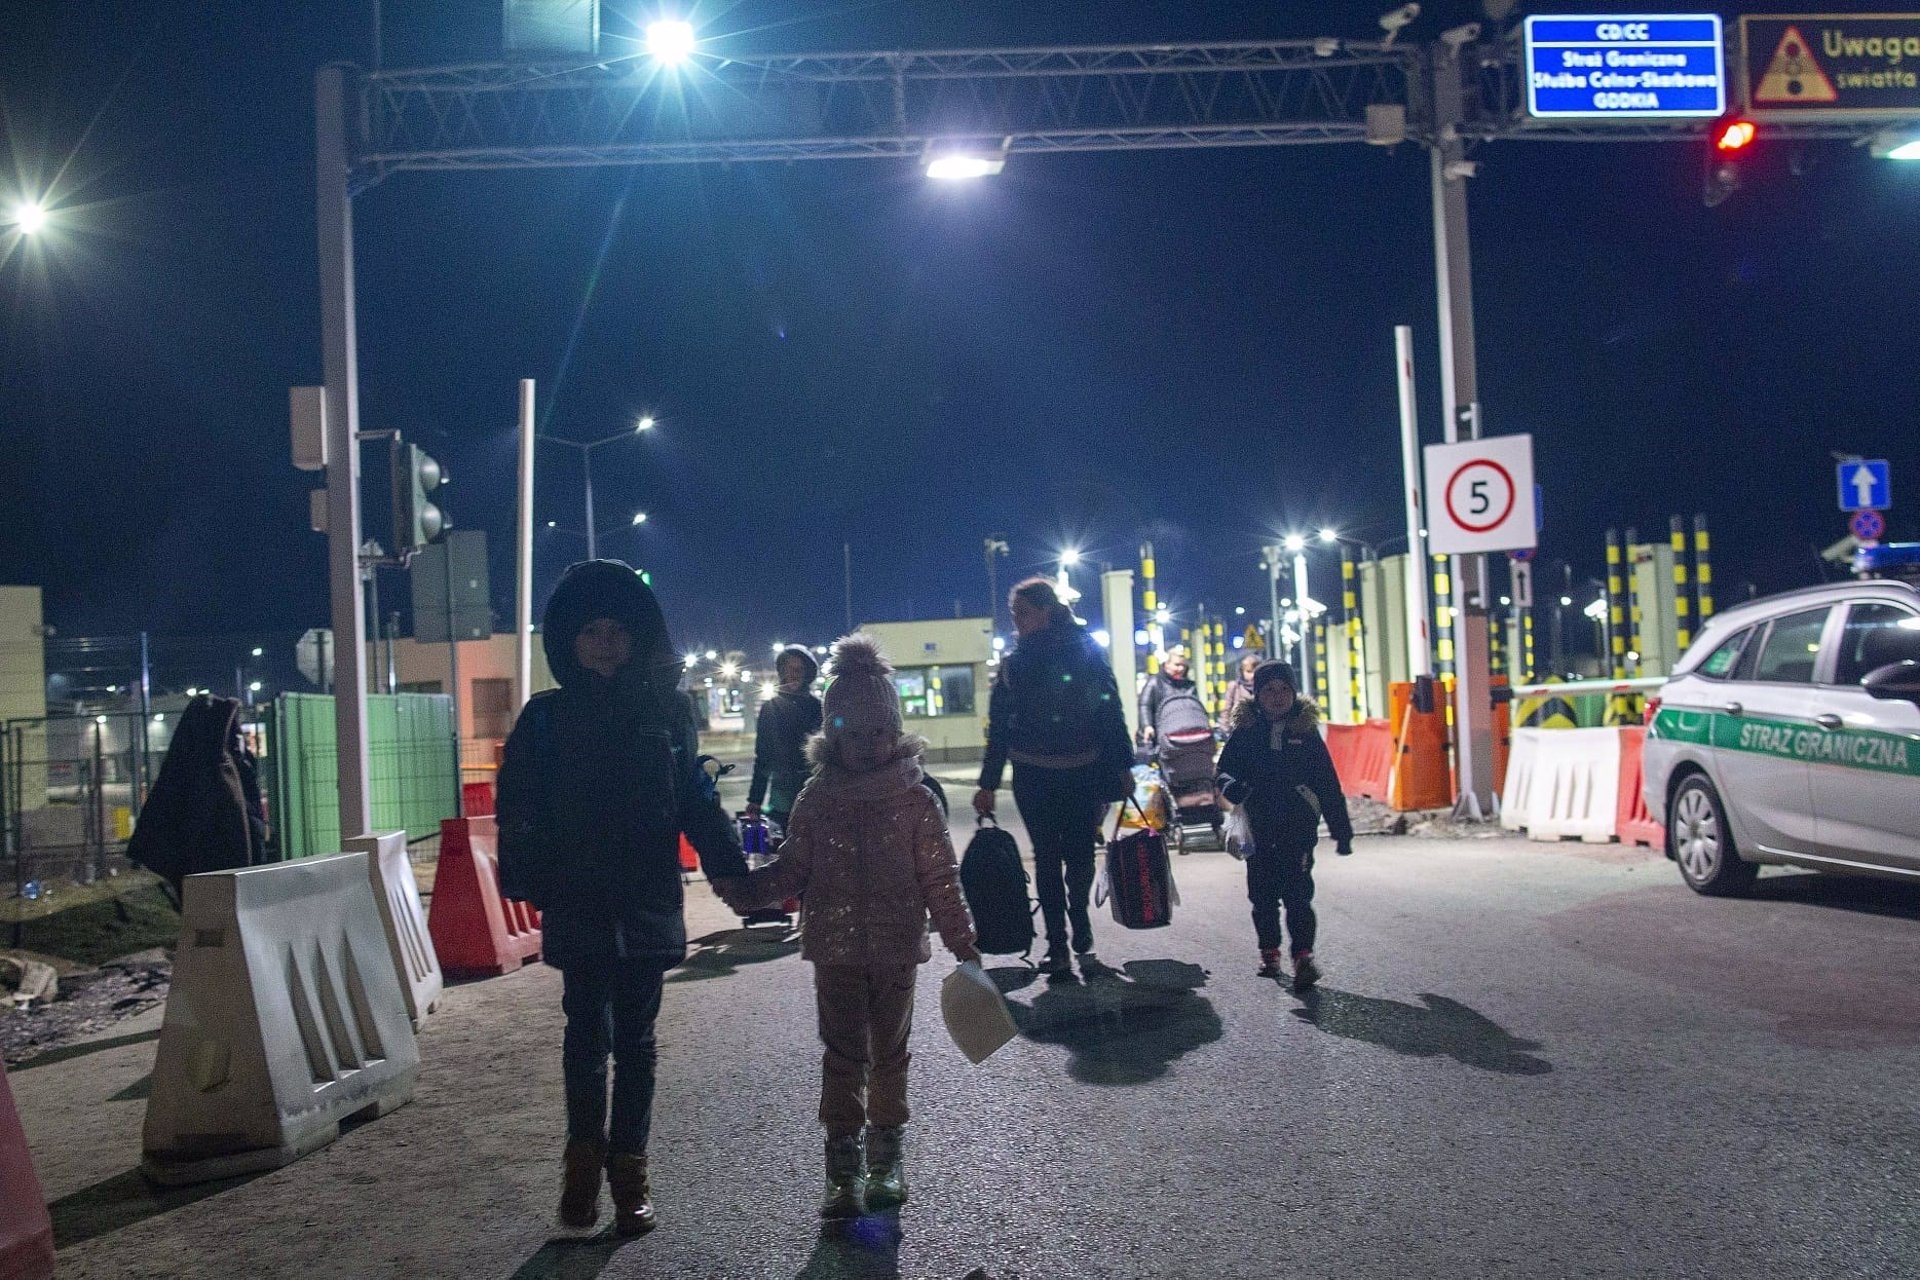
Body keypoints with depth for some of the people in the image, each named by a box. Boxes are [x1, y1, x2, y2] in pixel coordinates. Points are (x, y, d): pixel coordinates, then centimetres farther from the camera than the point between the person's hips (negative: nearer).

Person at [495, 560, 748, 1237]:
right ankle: (585, 1157, 16)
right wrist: (525, 882, -11)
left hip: (648, 901, 1)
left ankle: (629, 1166, 21)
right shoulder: (546, 717, 1)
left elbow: (696, 799, 5)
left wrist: (728, 868, -4)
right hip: (578, 903, -1)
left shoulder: (664, 709, 3)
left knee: (635, 1036, 9)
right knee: (589, 1033, -6)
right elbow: (519, 810, -1)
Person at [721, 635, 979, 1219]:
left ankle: (887, 1155, 28)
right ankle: (843, 1168, 8)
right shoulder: (816, 797, -1)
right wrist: (745, 890, -11)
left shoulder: (916, 799, -5)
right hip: (835, 950, 0)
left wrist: (962, 944, -4)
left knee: (888, 1052, 12)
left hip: (896, 949, 0)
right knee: (843, 1054, 1)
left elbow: (940, 879, -2)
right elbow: (793, 869, 4)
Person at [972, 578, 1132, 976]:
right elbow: (999, 727, 7)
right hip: (1034, 777, 2)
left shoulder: (1084, 650, -2)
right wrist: (988, 784, 6)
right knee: (1047, 858, 2)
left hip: (1083, 774, -2)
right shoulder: (1015, 663, 5)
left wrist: (1122, 767, -4)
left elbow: (1110, 710, -1)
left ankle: (1078, 924, 27)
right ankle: (1058, 944, 8)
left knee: (1080, 854, 4)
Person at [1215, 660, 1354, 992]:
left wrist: (1342, 831, 5)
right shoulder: (1246, 732, 4)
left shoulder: (1306, 732, 2)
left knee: (1297, 892, -12)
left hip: (1299, 826, -2)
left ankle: (1303, 957, -14)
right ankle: (1269, 952, 24)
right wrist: (1231, 785, -17)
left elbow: (1328, 785, 6)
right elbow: (1226, 768, 9)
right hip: (1259, 827, 2)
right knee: (1263, 894, 10)